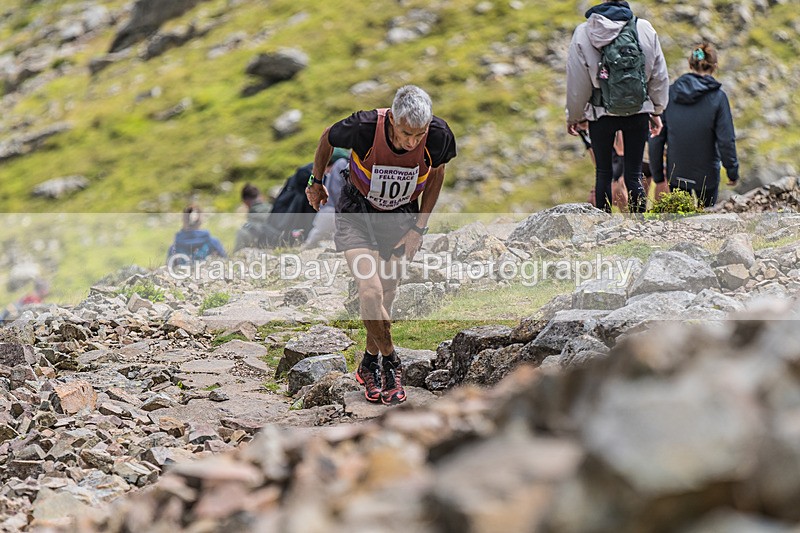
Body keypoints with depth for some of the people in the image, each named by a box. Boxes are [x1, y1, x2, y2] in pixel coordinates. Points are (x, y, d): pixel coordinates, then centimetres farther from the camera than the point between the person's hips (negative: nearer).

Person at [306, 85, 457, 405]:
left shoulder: (438, 136, -26)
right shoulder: (364, 128, -33)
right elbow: (327, 139, -8)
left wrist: (419, 227, -2)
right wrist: (316, 182, 8)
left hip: (401, 216, 3)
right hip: (357, 211, -2)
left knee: (387, 294, 8)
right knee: (370, 291, -18)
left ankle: (370, 364, 31)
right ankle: (390, 362, 3)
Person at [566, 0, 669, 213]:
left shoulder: (583, 33, -9)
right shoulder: (645, 29, -5)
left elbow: (577, 82, -3)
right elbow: (659, 76, 2)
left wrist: (575, 116, 11)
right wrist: (656, 111, 16)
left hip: (601, 113, -1)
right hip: (638, 113, 1)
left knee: (603, 173, 13)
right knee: (634, 175, 6)